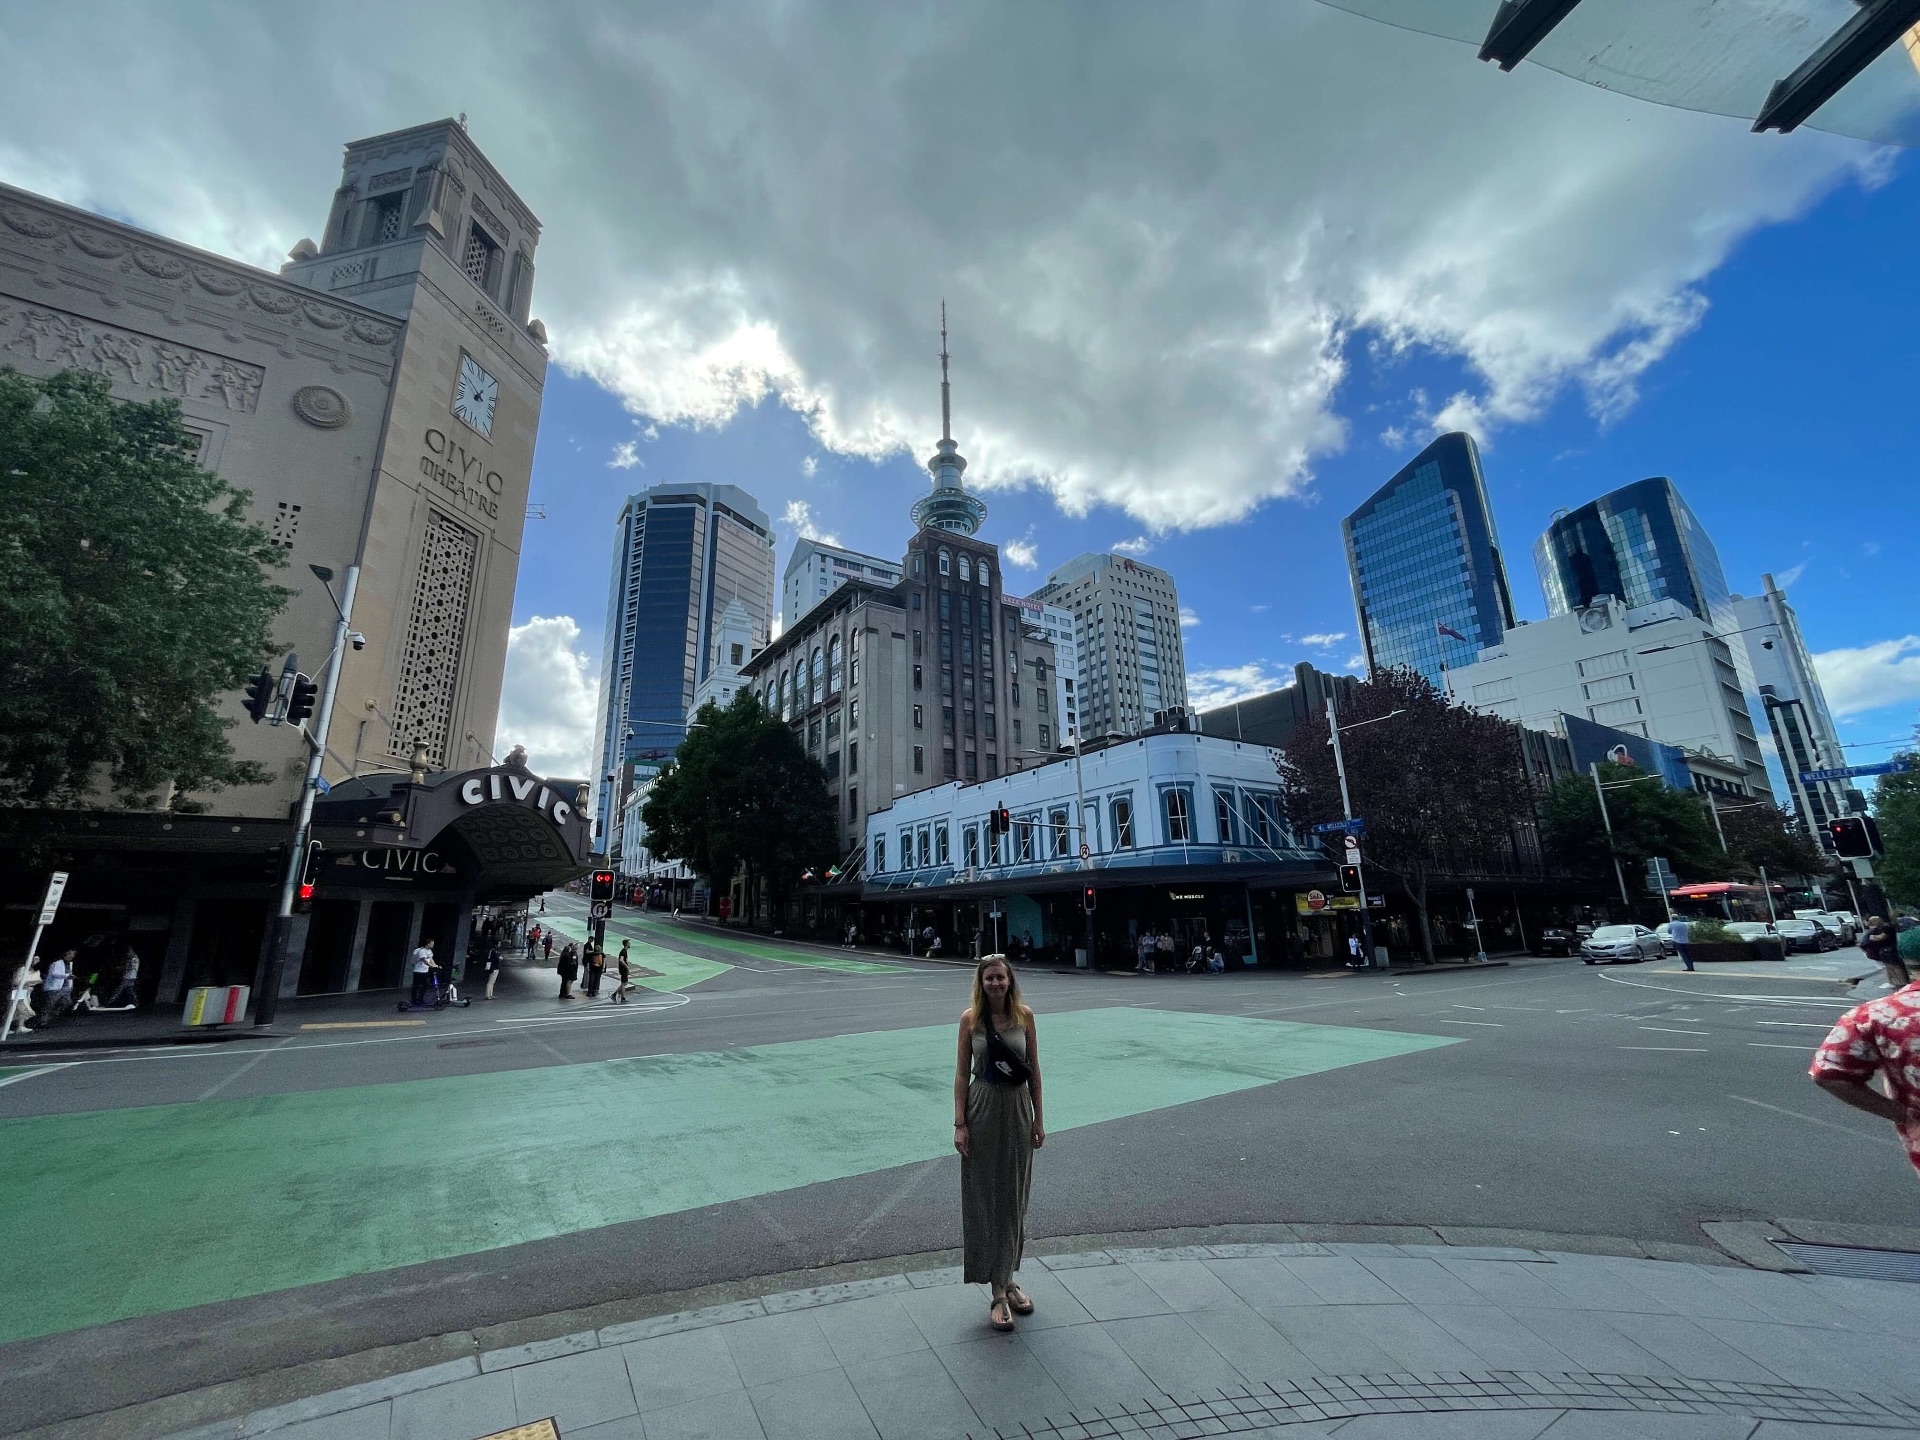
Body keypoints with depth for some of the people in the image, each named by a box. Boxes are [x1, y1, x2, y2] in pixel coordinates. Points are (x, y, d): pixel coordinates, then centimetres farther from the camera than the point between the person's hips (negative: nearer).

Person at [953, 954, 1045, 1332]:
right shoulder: (970, 1018, -8)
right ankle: (998, 1293, 16)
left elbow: (1034, 1070, 3)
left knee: (1014, 1199, 14)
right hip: (983, 1111, -2)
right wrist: (959, 1124, -7)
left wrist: (1038, 1119, 4)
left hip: (1017, 1110, 2)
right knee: (985, 1199, 5)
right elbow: (962, 1073, -4)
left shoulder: (1024, 1016, -4)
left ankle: (1007, 1278, 32)